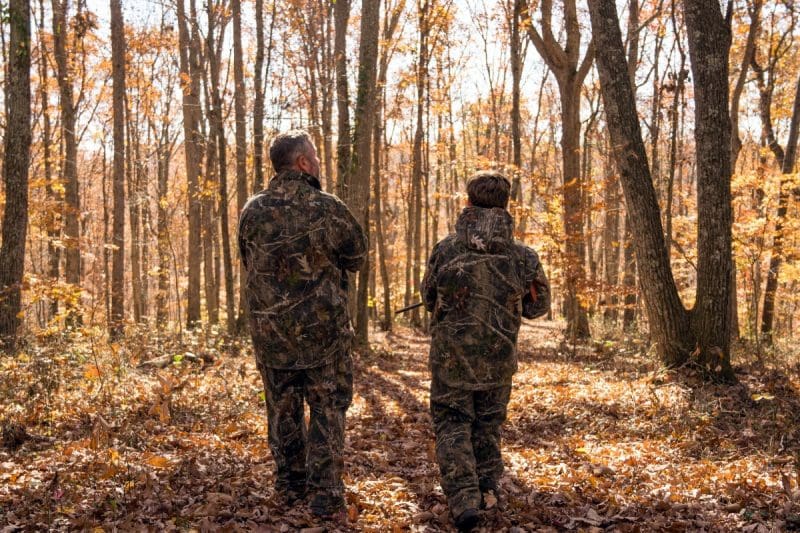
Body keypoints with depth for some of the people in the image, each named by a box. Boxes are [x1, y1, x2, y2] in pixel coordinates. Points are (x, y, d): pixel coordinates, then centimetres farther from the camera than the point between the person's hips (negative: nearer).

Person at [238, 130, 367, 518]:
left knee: (282, 408, 16)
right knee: (327, 409, 7)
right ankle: (324, 494, 5)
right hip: (322, 327, -3)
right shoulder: (327, 208, -12)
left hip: (269, 328, 3)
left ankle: (290, 487, 25)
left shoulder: (252, 211, -1)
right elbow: (356, 257, 1)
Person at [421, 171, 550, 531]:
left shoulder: (445, 249, -10)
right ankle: (486, 488, 31)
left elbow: (428, 298, 5)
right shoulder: (523, 257, -8)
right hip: (498, 359, 2)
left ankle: (463, 500, -7)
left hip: (450, 356, -2)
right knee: (488, 424, 21)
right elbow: (538, 306, 6)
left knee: (452, 425, 8)